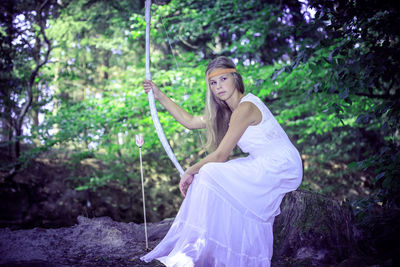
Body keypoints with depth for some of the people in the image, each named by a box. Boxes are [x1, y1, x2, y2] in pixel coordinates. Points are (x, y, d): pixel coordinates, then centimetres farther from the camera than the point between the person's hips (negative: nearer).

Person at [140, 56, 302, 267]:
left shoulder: (245, 108, -18)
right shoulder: (226, 111, 12)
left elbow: (220, 156, -17)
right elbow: (190, 121, 18)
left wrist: (190, 172, -5)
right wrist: (160, 96, 18)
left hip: (282, 166, -10)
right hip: (266, 165, 10)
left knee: (211, 175, -19)